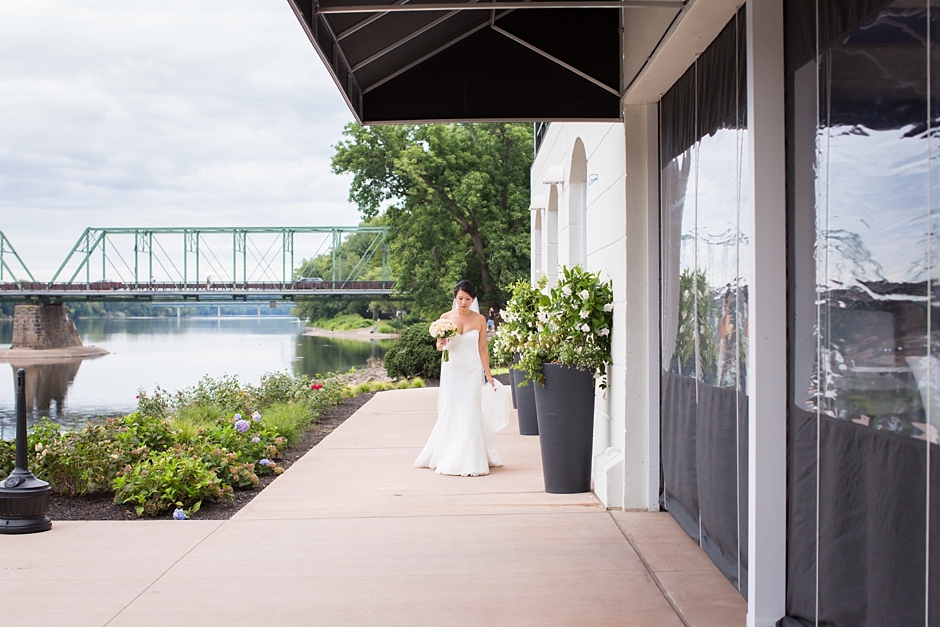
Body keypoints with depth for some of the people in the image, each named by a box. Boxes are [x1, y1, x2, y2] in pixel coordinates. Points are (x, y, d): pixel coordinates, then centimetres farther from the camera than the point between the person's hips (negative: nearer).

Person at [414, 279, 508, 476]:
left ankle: (469, 461, 4)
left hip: (472, 371, -1)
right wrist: (441, 343, -20)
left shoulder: (479, 320, 1)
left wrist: (489, 375, 2)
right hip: (450, 370, 1)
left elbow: (482, 349, 4)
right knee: (450, 413, 4)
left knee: (469, 412, -4)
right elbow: (438, 346, 4)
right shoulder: (445, 317, 1)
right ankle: (449, 458, 17)